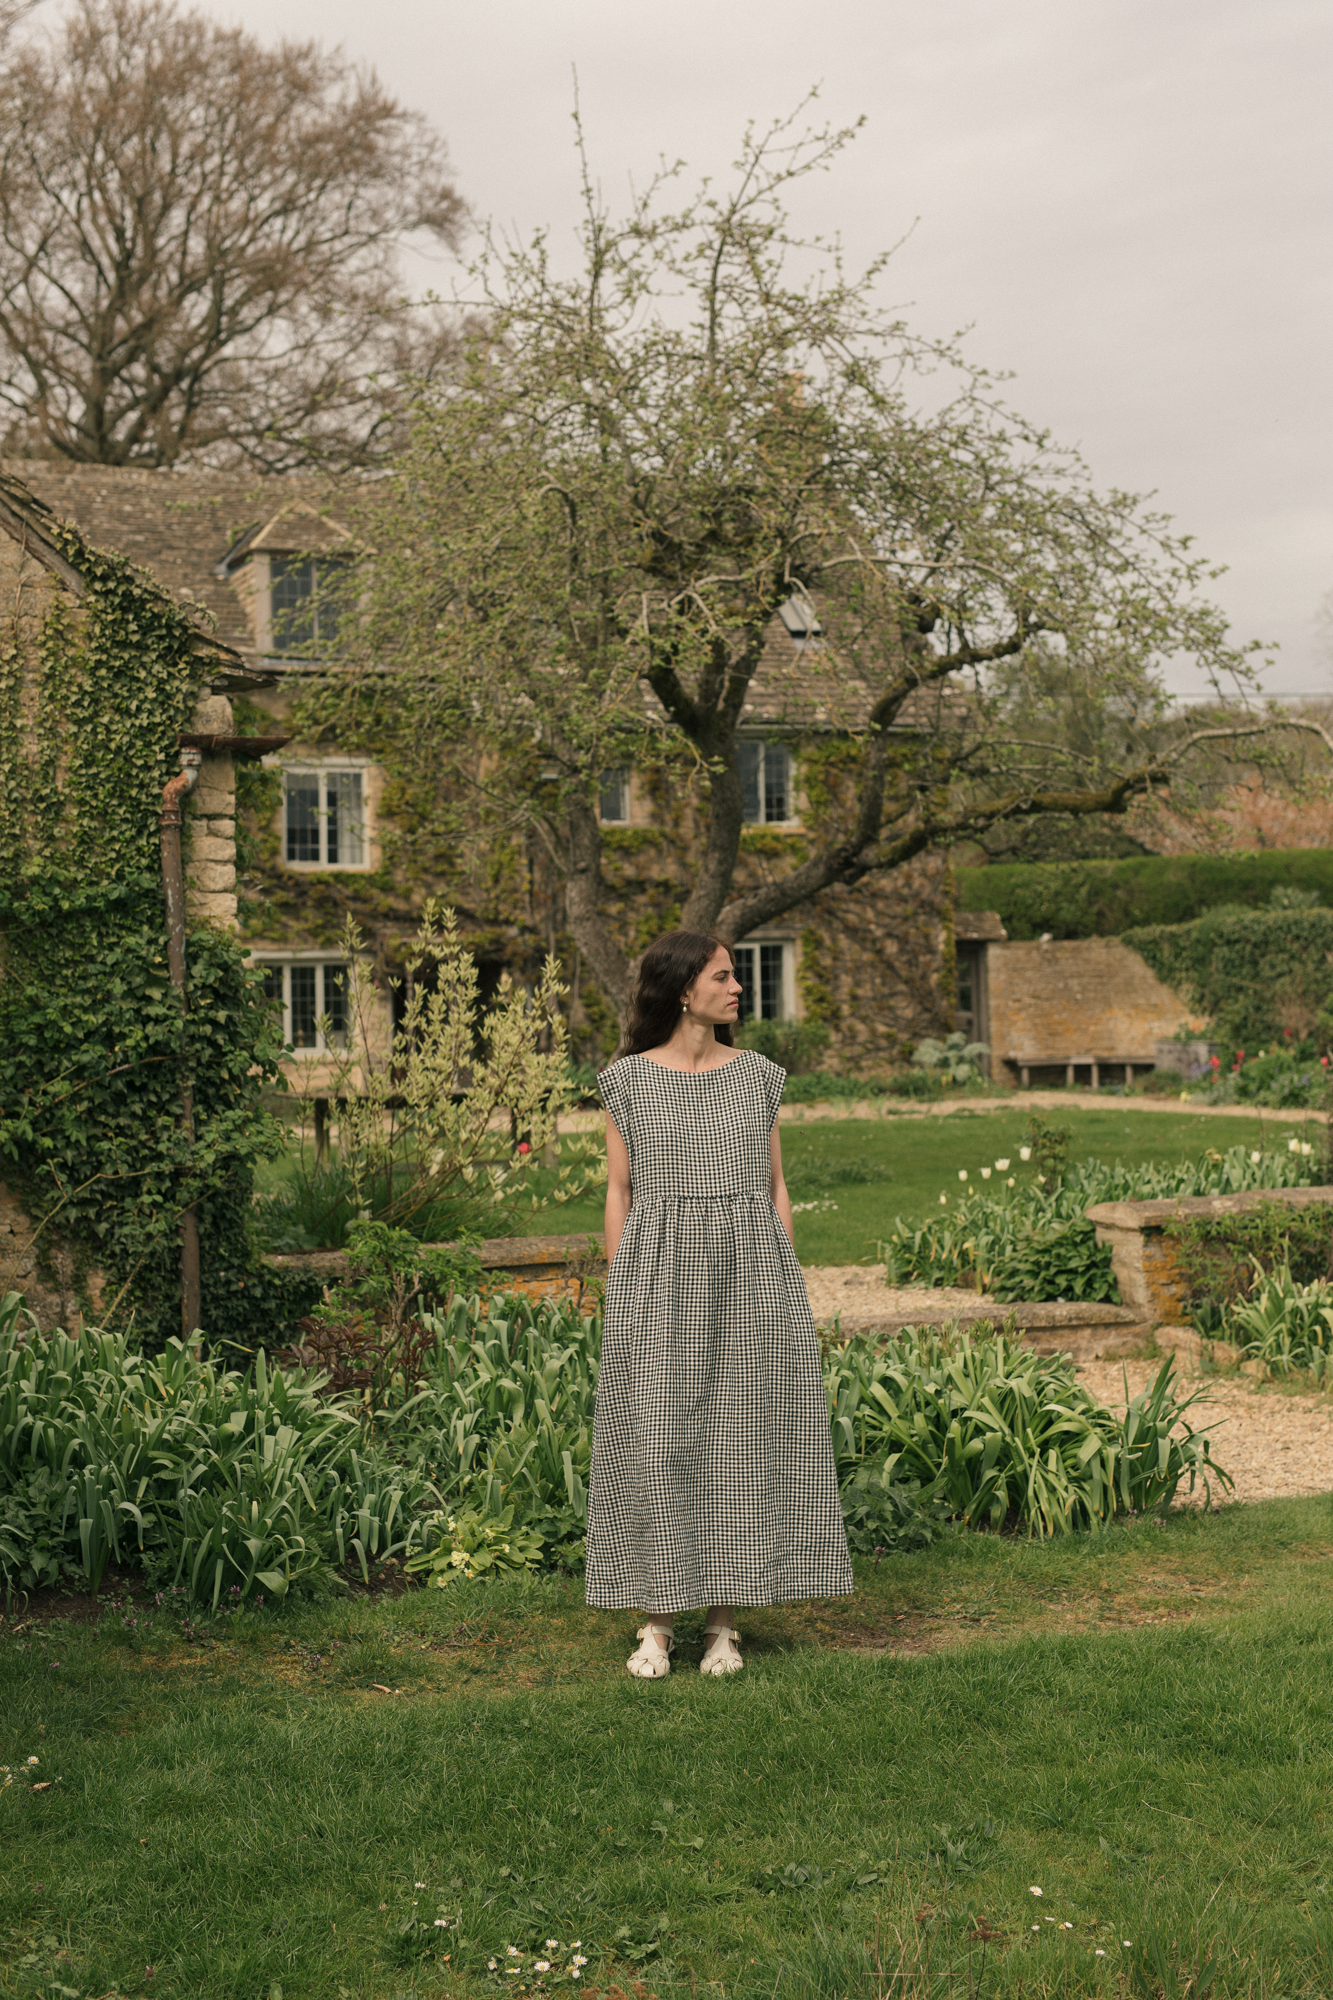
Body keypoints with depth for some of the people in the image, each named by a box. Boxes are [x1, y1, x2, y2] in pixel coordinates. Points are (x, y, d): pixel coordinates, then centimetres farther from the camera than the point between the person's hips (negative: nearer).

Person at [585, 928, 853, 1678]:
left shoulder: (758, 1075, 7)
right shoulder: (629, 1081, 3)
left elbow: (776, 1188, 9)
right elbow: (619, 1193, 5)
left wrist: (786, 1290, 2)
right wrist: (624, 1299, -1)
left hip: (748, 1276, 1)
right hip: (661, 1277, -1)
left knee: (743, 1440, 2)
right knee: (657, 1441, -1)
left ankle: (725, 1622, 14)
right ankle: (657, 1623, 11)